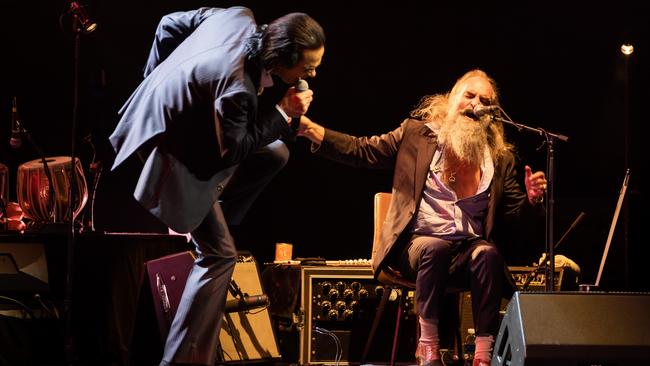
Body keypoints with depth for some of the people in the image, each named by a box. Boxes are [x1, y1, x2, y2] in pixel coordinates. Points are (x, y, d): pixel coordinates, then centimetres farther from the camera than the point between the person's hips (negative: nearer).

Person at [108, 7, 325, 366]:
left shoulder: (240, 16, -11)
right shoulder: (236, 87, -35)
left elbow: (170, 24, 3)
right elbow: (231, 151, -20)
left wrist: (160, 78, 15)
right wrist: (282, 112, -18)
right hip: (171, 150, -9)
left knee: (275, 154, 15)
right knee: (219, 253, -4)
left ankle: (208, 215, 19)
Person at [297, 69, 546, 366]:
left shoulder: (500, 156, 12)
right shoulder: (417, 133, 7)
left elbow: (515, 211, 13)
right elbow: (362, 150, 3)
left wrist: (532, 199, -11)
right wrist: (310, 129, -9)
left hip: (468, 250, 2)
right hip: (418, 243, -1)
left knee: (487, 253, -32)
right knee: (434, 247, -35)